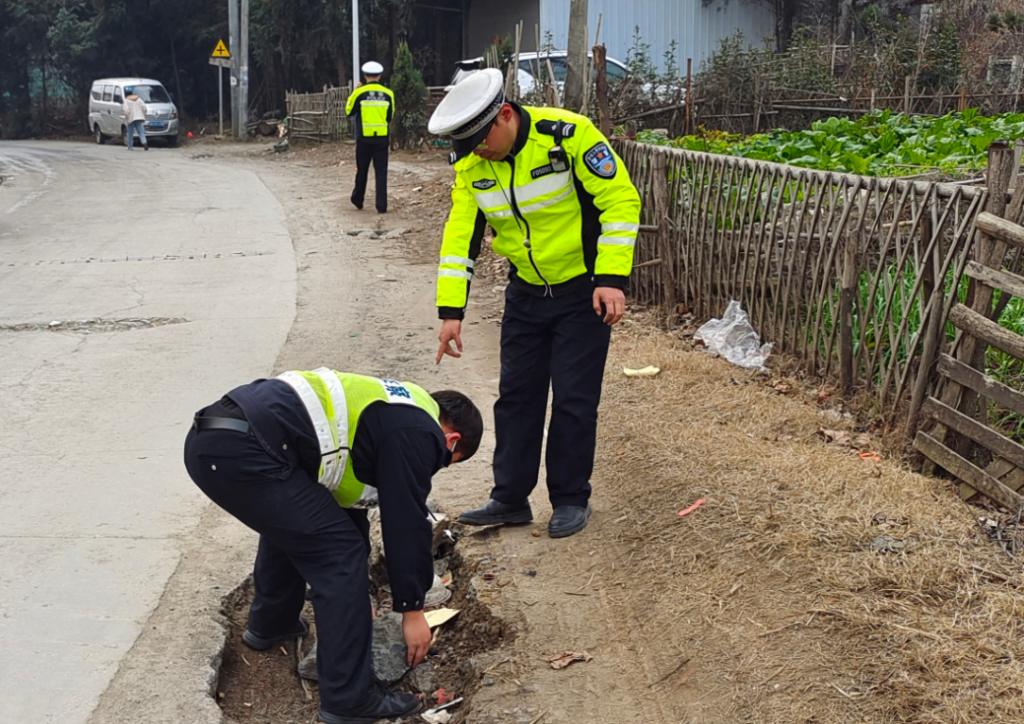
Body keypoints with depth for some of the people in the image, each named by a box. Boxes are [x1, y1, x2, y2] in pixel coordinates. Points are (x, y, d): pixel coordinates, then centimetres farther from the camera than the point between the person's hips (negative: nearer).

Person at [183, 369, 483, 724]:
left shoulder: (386, 411, 30)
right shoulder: (417, 432, 2)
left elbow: (344, 498, 37)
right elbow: (407, 521, 1)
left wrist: (353, 594, 44)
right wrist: (412, 609, 12)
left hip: (207, 439, 10)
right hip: (243, 452, -10)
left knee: (290, 521, 34)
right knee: (338, 553, -2)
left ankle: (269, 624, 51)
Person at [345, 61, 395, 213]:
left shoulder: (359, 92, -7)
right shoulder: (388, 93, -1)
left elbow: (349, 112, 6)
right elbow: (390, 117, 8)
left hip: (364, 138, -1)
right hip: (382, 138, 1)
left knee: (362, 170, 14)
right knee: (381, 172, 2)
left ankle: (357, 201, 27)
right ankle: (382, 206, -3)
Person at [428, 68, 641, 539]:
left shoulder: (567, 135, -23)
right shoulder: (470, 163, -6)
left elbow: (621, 200, -20)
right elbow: (461, 233, -3)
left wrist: (611, 279, -24)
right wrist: (451, 309, -9)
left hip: (584, 289, -5)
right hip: (525, 293, 5)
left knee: (573, 399, -1)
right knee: (516, 395, 9)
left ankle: (571, 499, 15)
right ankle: (510, 498, 21)